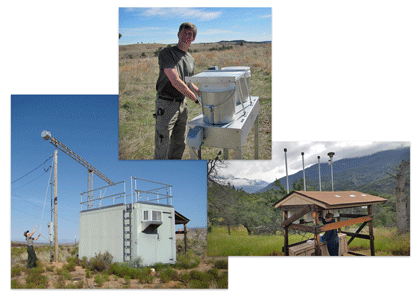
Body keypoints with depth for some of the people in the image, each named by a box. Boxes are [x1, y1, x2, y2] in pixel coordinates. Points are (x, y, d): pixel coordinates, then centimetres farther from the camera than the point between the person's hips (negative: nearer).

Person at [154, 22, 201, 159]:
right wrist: (196, 99, -16)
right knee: (162, 146, -6)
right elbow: (175, 81, -20)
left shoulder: (191, 59, 13)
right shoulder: (167, 53, -11)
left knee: (179, 144, 14)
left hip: (181, 104, 8)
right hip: (166, 105, -7)